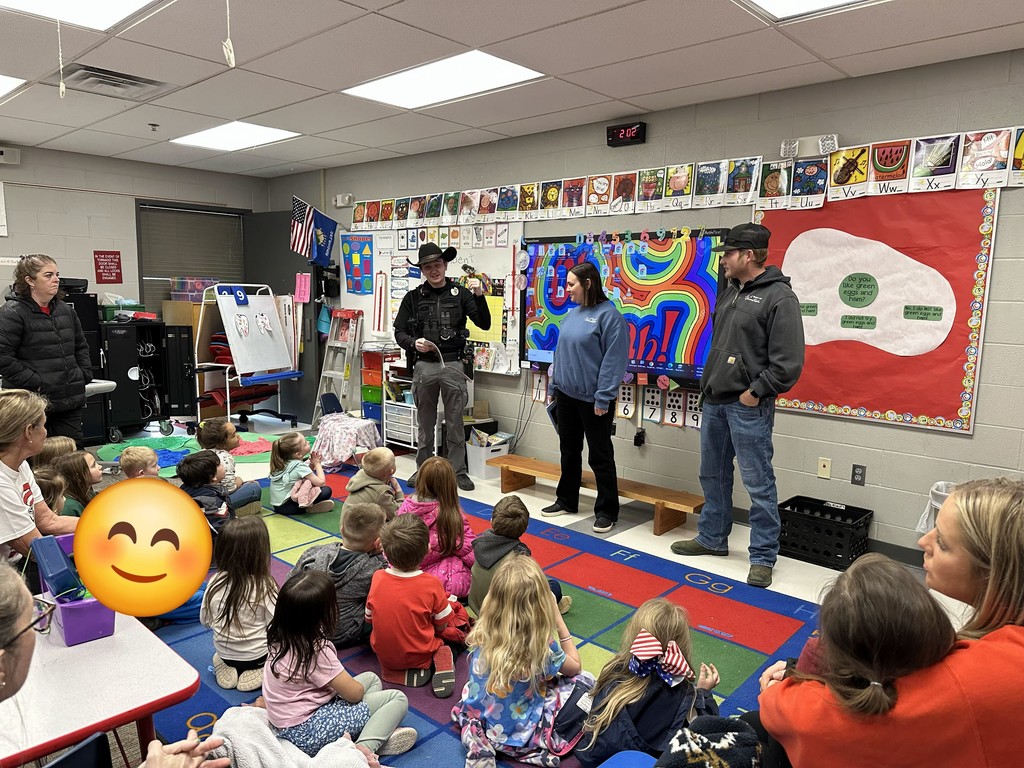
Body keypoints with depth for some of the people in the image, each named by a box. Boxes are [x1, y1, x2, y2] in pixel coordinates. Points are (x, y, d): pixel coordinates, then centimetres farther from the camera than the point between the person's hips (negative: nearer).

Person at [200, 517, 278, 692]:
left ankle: (227, 667, 8)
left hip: (224, 653, 5)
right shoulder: (264, 586, -27)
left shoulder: (215, 583, -15)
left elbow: (205, 620, 0)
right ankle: (259, 671, -1)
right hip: (257, 656, -5)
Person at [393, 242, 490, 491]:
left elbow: (484, 324, -2)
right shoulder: (413, 297, 6)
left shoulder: (460, 294, 4)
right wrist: (413, 343, -13)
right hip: (423, 366, 1)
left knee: (455, 423, 5)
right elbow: (399, 332, 8)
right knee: (425, 422, 11)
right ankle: (422, 469, 24)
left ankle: (459, 472, 16)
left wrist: (479, 297, -15)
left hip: (452, 365, -1)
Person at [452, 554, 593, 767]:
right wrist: (560, 624, -3)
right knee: (586, 681, 7)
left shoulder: (482, 634, -17)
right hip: (518, 734, -3)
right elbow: (575, 667, -5)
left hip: (477, 720, 3)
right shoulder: (542, 648, -27)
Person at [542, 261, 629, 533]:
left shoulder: (609, 315, -14)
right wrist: (555, 385, 13)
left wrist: (603, 398, -19)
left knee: (600, 455, 4)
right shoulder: (573, 314, 9)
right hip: (566, 395, 8)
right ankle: (566, 501, 33)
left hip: (593, 400, -7)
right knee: (569, 450, 18)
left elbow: (613, 360, -18)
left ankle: (606, 511, 16)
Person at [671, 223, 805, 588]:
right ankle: (712, 538, 33)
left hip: (748, 406, -9)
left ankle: (763, 557, 12)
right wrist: (710, 382, 14)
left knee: (758, 482, -1)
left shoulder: (779, 297, -12)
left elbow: (788, 360, -17)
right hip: (714, 400, 9)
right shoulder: (729, 292, 14)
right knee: (712, 474, 18)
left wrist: (756, 392, -16)